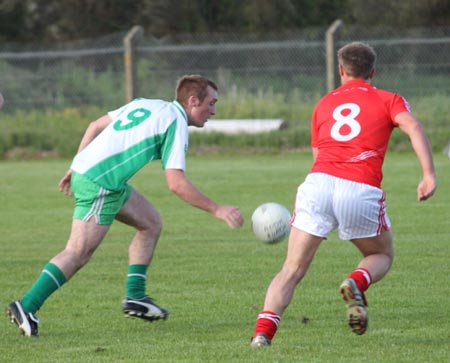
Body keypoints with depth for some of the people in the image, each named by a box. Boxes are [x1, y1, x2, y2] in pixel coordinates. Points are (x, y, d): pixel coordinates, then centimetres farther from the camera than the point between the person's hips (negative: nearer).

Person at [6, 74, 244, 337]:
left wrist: (77, 168, 27)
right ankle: (26, 307, -18)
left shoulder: (145, 105, 18)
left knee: (151, 223, 18)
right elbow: (177, 184, -15)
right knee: (79, 253, -12)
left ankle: (135, 297, 18)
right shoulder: (175, 123, -8)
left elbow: (96, 126, 22)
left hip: (84, 170, 10)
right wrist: (217, 210, -11)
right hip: (100, 184, -10)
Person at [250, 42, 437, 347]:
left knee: (292, 270, 5)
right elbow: (413, 127, -3)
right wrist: (429, 174, -11)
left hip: (319, 182, 2)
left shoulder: (324, 104, 26)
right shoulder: (388, 100, 17)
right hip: (362, 190, -2)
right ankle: (357, 283, -11)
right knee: (383, 256, 23)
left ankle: (262, 334, -14)